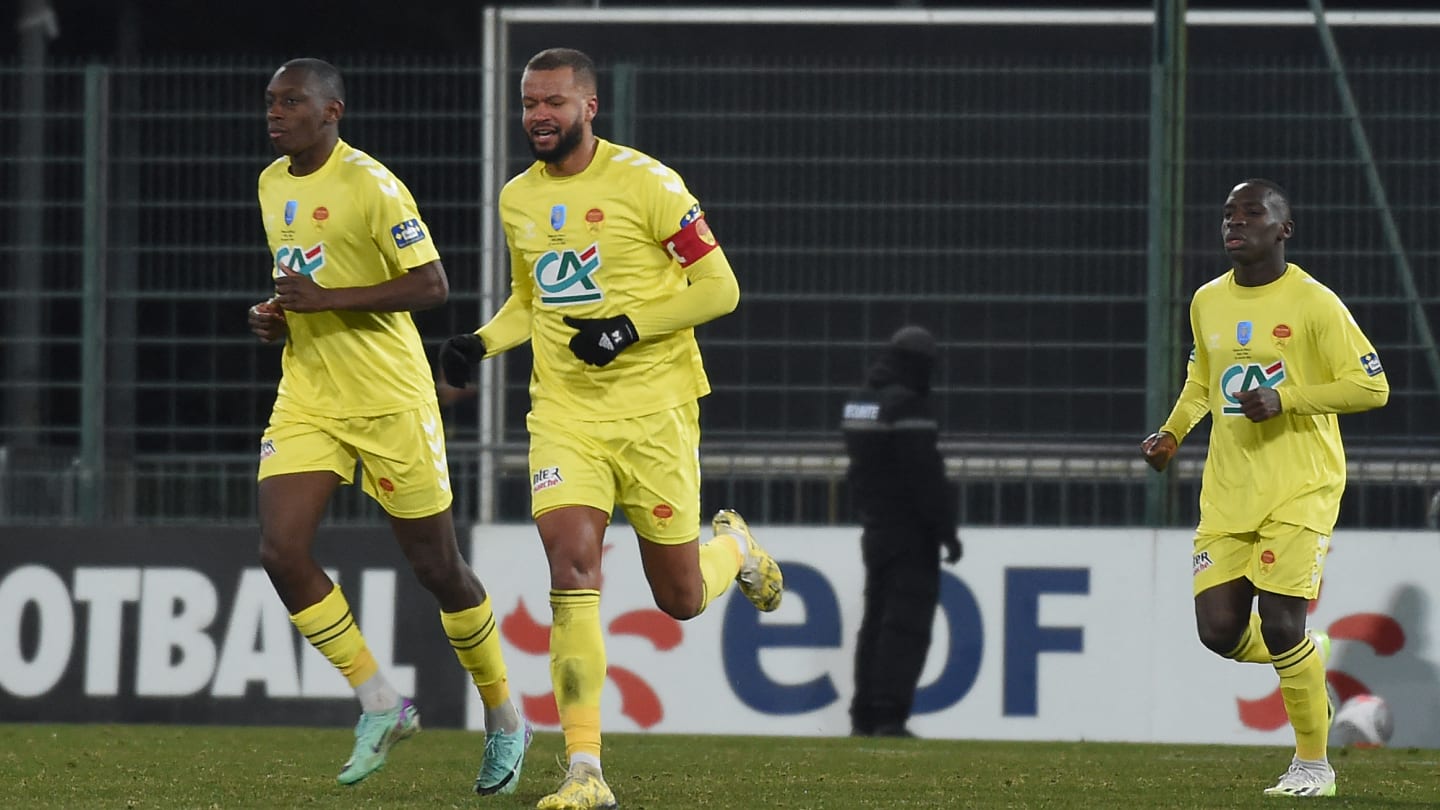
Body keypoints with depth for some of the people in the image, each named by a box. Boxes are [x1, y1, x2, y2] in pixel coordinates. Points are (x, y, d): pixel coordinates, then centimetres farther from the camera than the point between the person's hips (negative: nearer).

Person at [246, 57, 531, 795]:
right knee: (281, 552, -10)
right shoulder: (272, 185, 9)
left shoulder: (370, 186, -15)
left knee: (437, 567, 2)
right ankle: (379, 706, 4)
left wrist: (327, 300, -24)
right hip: (307, 398, 7)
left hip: (388, 400, -7)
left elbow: (432, 285, -19)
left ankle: (504, 719, 21)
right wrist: (278, 316, 3)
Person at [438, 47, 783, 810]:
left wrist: (630, 327, -19)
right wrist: (481, 343, 5)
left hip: (653, 409, -3)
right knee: (571, 569, -17)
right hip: (565, 413, 3)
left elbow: (718, 287, -8)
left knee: (681, 599, 6)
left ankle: (734, 547, 44)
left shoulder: (644, 182, -9)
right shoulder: (517, 200, 9)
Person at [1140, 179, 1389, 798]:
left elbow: (1372, 387, -8)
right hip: (1227, 493, 6)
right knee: (1219, 630, -4)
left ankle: (1313, 764, 5)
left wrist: (1285, 400, -18)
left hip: (1300, 489, -6)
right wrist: (1173, 432, 11)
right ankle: (1308, 655, 30)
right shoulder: (1208, 303, 10)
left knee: (1279, 624, -14)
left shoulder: (1313, 304, -8)